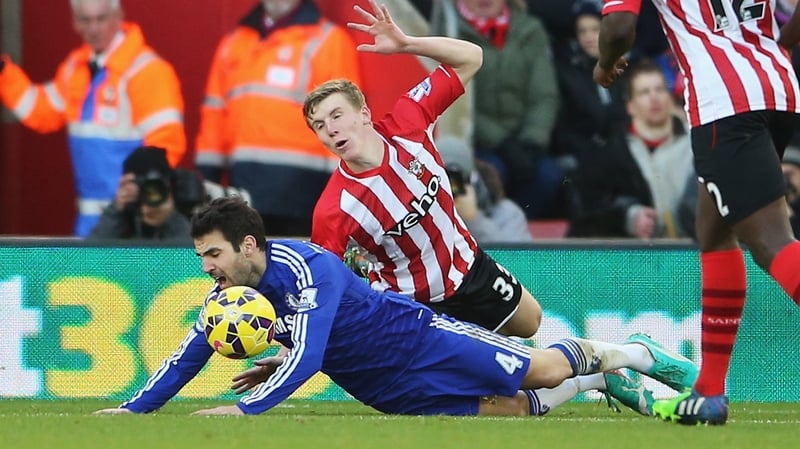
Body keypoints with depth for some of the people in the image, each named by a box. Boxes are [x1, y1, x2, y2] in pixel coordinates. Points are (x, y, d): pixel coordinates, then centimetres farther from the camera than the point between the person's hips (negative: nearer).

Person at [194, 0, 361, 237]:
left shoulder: (329, 41, 2)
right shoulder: (233, 44, 19)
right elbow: (214, 115, 19)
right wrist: (206, 182, 12)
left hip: (300, 190, -5)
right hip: (243, 188, 5)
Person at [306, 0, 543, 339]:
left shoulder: (406, 124, -22)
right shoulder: (332, 212, -33)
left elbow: (470, 58, -16)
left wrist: (405, 43, -32)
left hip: (471, 269, 5)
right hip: (409, 304, -5)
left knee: (530, 323, 22)